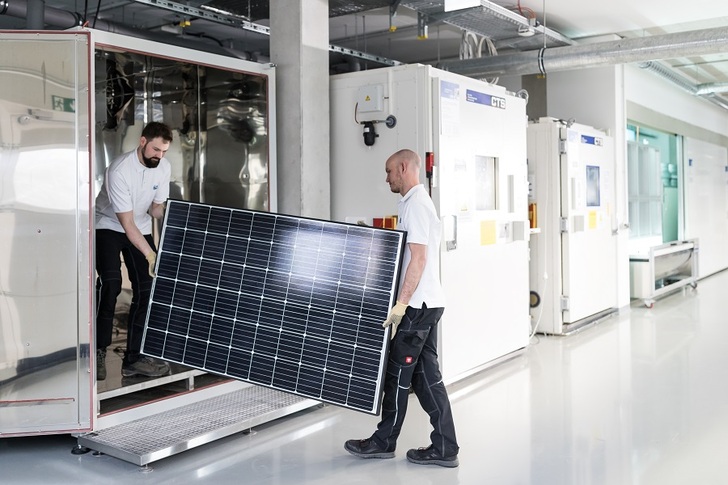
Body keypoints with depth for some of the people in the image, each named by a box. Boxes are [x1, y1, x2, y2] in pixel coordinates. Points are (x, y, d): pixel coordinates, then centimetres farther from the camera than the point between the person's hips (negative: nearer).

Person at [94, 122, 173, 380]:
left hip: (141, 229, 6)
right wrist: (151, 255, -33)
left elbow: (156, 207, 1)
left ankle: (133, 357, 2)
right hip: (108, 226, -5)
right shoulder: (119, 170, -28)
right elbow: (127, 223, -28)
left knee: (146, 288, -4)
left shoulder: (164, 167, -10)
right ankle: (98, 351, -12)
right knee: (110, 282, -25)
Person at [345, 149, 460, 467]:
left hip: (416, 305, -10)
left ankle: (384, 442, 16)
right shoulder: (420, 202, 19)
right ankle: (444, 447, 13)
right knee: (425, 374, 10)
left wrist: (401, 303, -23)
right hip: (427, 303, 10)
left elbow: (418, 257, -21)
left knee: (397, 374, 2)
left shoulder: (415, 205, -13)